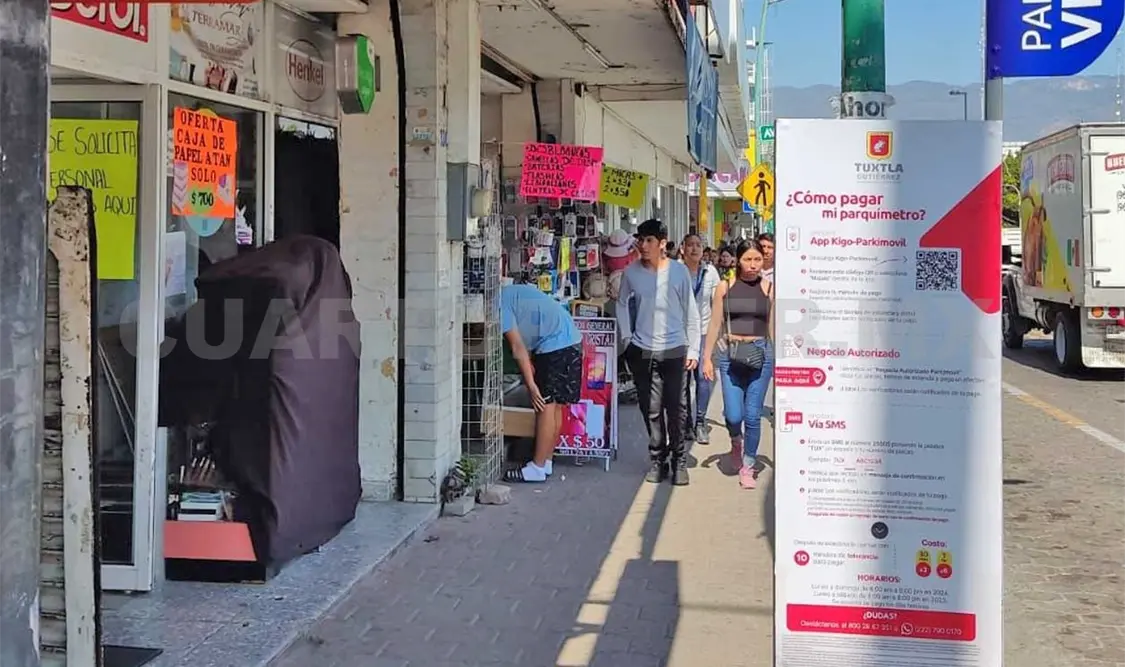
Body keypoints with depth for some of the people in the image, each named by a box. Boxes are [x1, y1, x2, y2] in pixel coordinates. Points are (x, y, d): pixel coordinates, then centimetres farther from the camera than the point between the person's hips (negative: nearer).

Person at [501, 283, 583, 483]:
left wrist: (531, 385, -12)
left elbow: (518, 348, -13)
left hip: (555, 344, -10)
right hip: (569, 340, 10)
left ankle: (537, 468, -1)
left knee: (545, 405, -5)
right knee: (555, 405, 13)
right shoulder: (508, 294, 20)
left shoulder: (498, 303, -8)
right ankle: (546, 462, 19)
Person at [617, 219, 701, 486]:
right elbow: (622, 304, 17)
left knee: (674, 408, 1)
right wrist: (626, 336, 9)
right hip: (642, 351, 2)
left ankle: (679, 460, 14)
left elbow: (691, 312, 1)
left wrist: (693, 349, -1)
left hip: (674, 350, -2)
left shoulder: (679, 271, -3)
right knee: (651, 409, 6)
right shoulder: (631, 272, 2)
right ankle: (657, 459, 18)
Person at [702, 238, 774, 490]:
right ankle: (736, 439, 31)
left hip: (761, 354, 0)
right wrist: (707, 357, 3)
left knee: (753, 415, 0)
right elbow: (715, 324, 7)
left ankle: (748, 466, 17)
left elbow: (774, 327, 8)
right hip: (730, 355, 0)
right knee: (733, 415, -5)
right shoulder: (725, 287, 4)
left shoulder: (769, 288, 4)